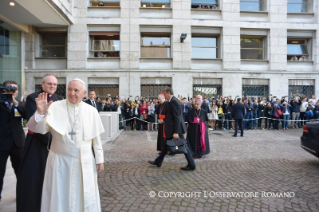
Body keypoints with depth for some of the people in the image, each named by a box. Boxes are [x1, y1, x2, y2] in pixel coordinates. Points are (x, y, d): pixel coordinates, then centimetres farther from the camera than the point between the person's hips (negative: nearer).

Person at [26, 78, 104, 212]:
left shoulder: (91, 111, -2)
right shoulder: (55, 107, -7)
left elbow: (96, 137, 2)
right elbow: (36, 129, -13)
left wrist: (99, 159, 4)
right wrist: (40, 112, -31)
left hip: (85, 162, 1)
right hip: (60, 162, -1)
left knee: (85, 197, 14)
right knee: (59, 197, 14)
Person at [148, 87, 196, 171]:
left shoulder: (173, 101, -18)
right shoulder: (173, 101, 11)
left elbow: (176, 118, -23)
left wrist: (175, 132, -24)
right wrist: (164, 121, 15)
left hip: (176, 129, -10)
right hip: (172, 128, 10)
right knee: (167, 144, 17)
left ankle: (191, 165, 13)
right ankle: (158, 162, 29)